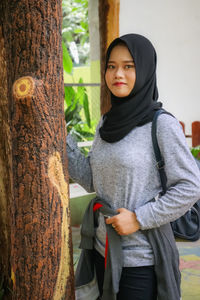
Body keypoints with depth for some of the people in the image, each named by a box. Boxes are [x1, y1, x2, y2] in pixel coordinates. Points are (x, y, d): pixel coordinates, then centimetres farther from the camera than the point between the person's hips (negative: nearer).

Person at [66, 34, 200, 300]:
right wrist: (61, 138, -2)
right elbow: (91, 179, 6)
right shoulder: (107, 124, 6)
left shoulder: (162, 124, -13)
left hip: (141, 257, -6)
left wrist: (139, 218, -18)